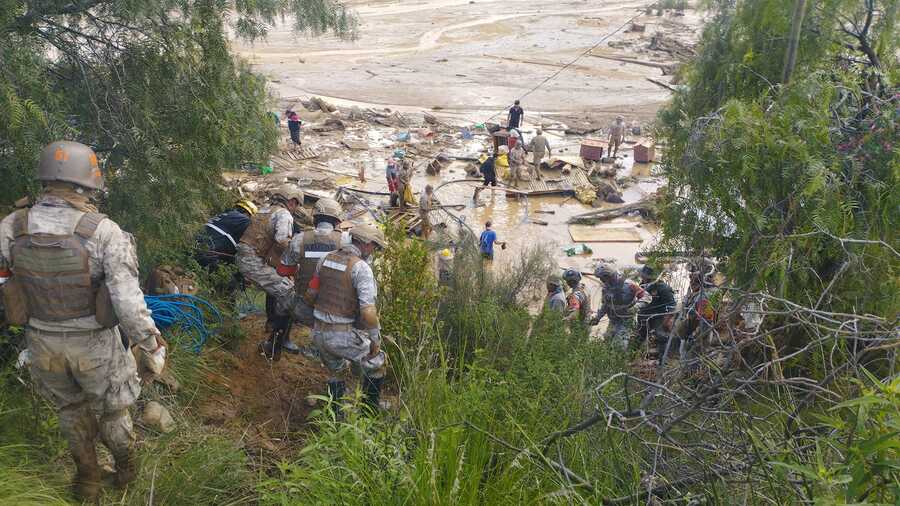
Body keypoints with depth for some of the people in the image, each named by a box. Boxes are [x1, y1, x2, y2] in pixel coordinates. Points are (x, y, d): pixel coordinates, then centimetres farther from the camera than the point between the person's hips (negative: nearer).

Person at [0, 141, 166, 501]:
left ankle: (88, 479, 44)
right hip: (94, 343, -3)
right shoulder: (104, 232, -25)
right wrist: (151, 348, -15)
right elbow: (129, 302, -26)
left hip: (42, 342, 3)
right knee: (111, 409, 23)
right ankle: (125, 467, 46)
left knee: (70, 410, 26)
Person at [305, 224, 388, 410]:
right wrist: (375, 339, -12)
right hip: (345, 336, -6)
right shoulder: (361, 267, -15)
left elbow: (310, 295, 11)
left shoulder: (326, 259, 5)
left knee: (335, 374, 27)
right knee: (376, 365, 17)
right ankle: (371, 411, 25)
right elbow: (368, 310, -22)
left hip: (319, 333, 6)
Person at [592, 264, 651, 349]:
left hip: (626, 322, -6)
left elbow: (646, 296, -17)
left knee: (619, 346, -14)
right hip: (613, 322, 6)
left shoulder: (628, 285, -20)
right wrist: (598, 317, 8)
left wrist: (636, 307, -34)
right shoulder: (606, 288, 0)